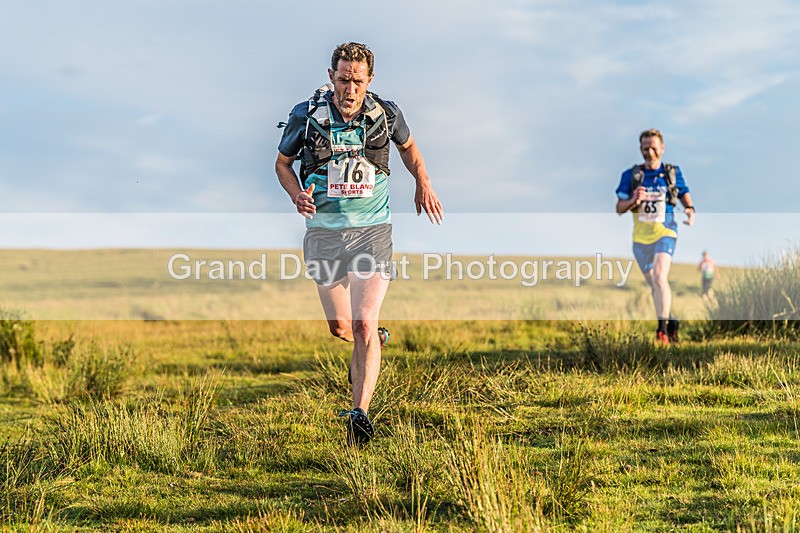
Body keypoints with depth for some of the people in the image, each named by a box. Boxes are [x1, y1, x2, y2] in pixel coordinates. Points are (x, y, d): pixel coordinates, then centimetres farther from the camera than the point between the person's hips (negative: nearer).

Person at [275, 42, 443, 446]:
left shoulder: (385, 114, -5)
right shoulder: (306, 116, -7)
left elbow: (408, 146, 19)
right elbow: (282, 162, 9)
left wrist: (423, 183, 10)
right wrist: (298, 195, -9)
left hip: (372, 230, -1)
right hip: (324, 230, 2)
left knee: (363, 324, -15)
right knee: (339, 327, 11)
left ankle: (361, 413, -13)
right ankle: (374, 342, 47)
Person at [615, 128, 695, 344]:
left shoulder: (673, 172, 4)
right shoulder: (631, 175, 3)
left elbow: (684, 193, 17)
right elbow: (619, 208, 3)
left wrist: (690, 210, -4)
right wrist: (633, 201, -18)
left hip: (665, 232, -3)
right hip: (641, 237, 3)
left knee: (660, 278, -24)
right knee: (653, 284, 12)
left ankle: (663, 329, -22)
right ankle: (670, 322, 31)